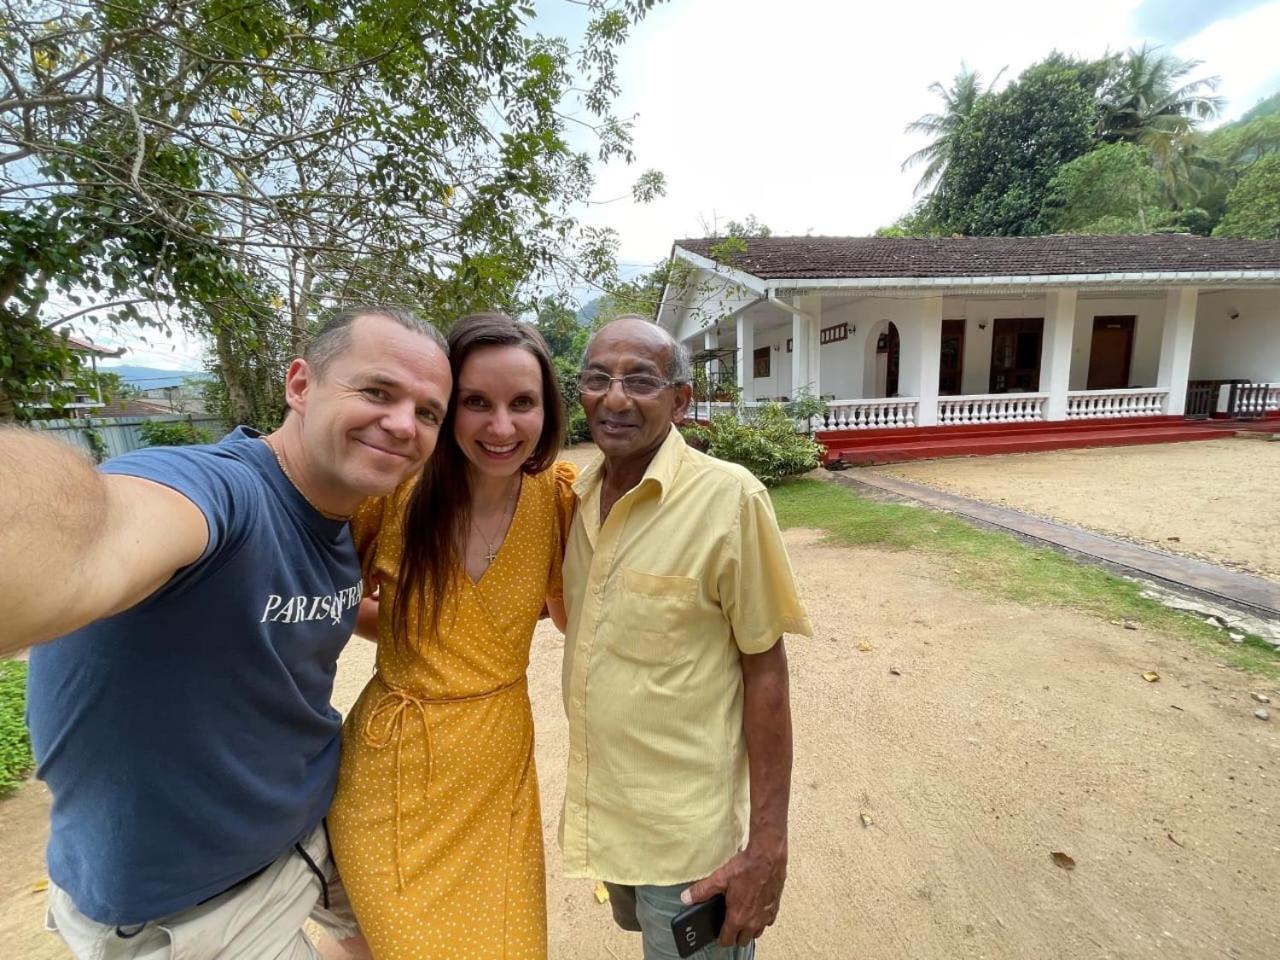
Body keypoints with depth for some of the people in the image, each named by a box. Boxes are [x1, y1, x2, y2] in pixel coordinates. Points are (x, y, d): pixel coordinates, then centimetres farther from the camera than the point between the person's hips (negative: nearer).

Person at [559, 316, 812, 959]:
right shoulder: (579, 494, -4)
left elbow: (765, 671, -16)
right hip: (599, 808, 7)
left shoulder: (728, 498, -22)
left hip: (686, 831, -6)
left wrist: (768, 845, -13)